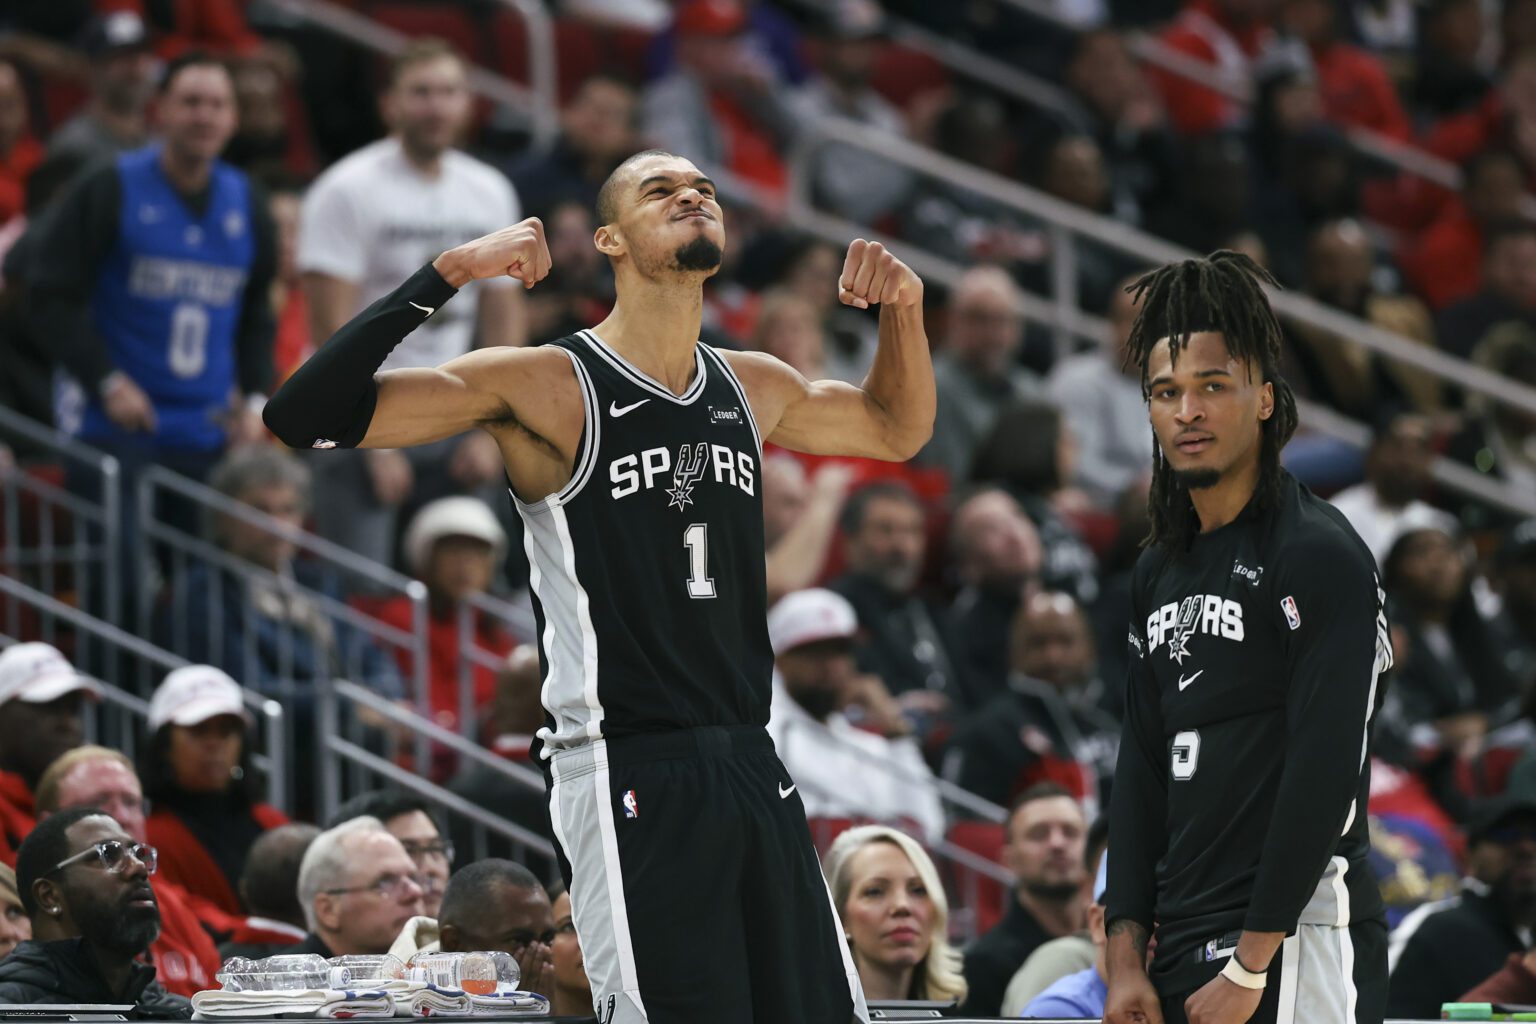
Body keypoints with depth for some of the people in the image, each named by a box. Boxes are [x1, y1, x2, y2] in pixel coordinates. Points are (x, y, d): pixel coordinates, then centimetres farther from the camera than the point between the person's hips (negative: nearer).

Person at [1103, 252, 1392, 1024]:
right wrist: (1127, 956, 8)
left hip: (1292, 951, -8)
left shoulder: (1322, 556, -8)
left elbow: (1324, 773, -15)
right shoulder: (1163, 568, 17)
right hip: (1182, 952, 8)